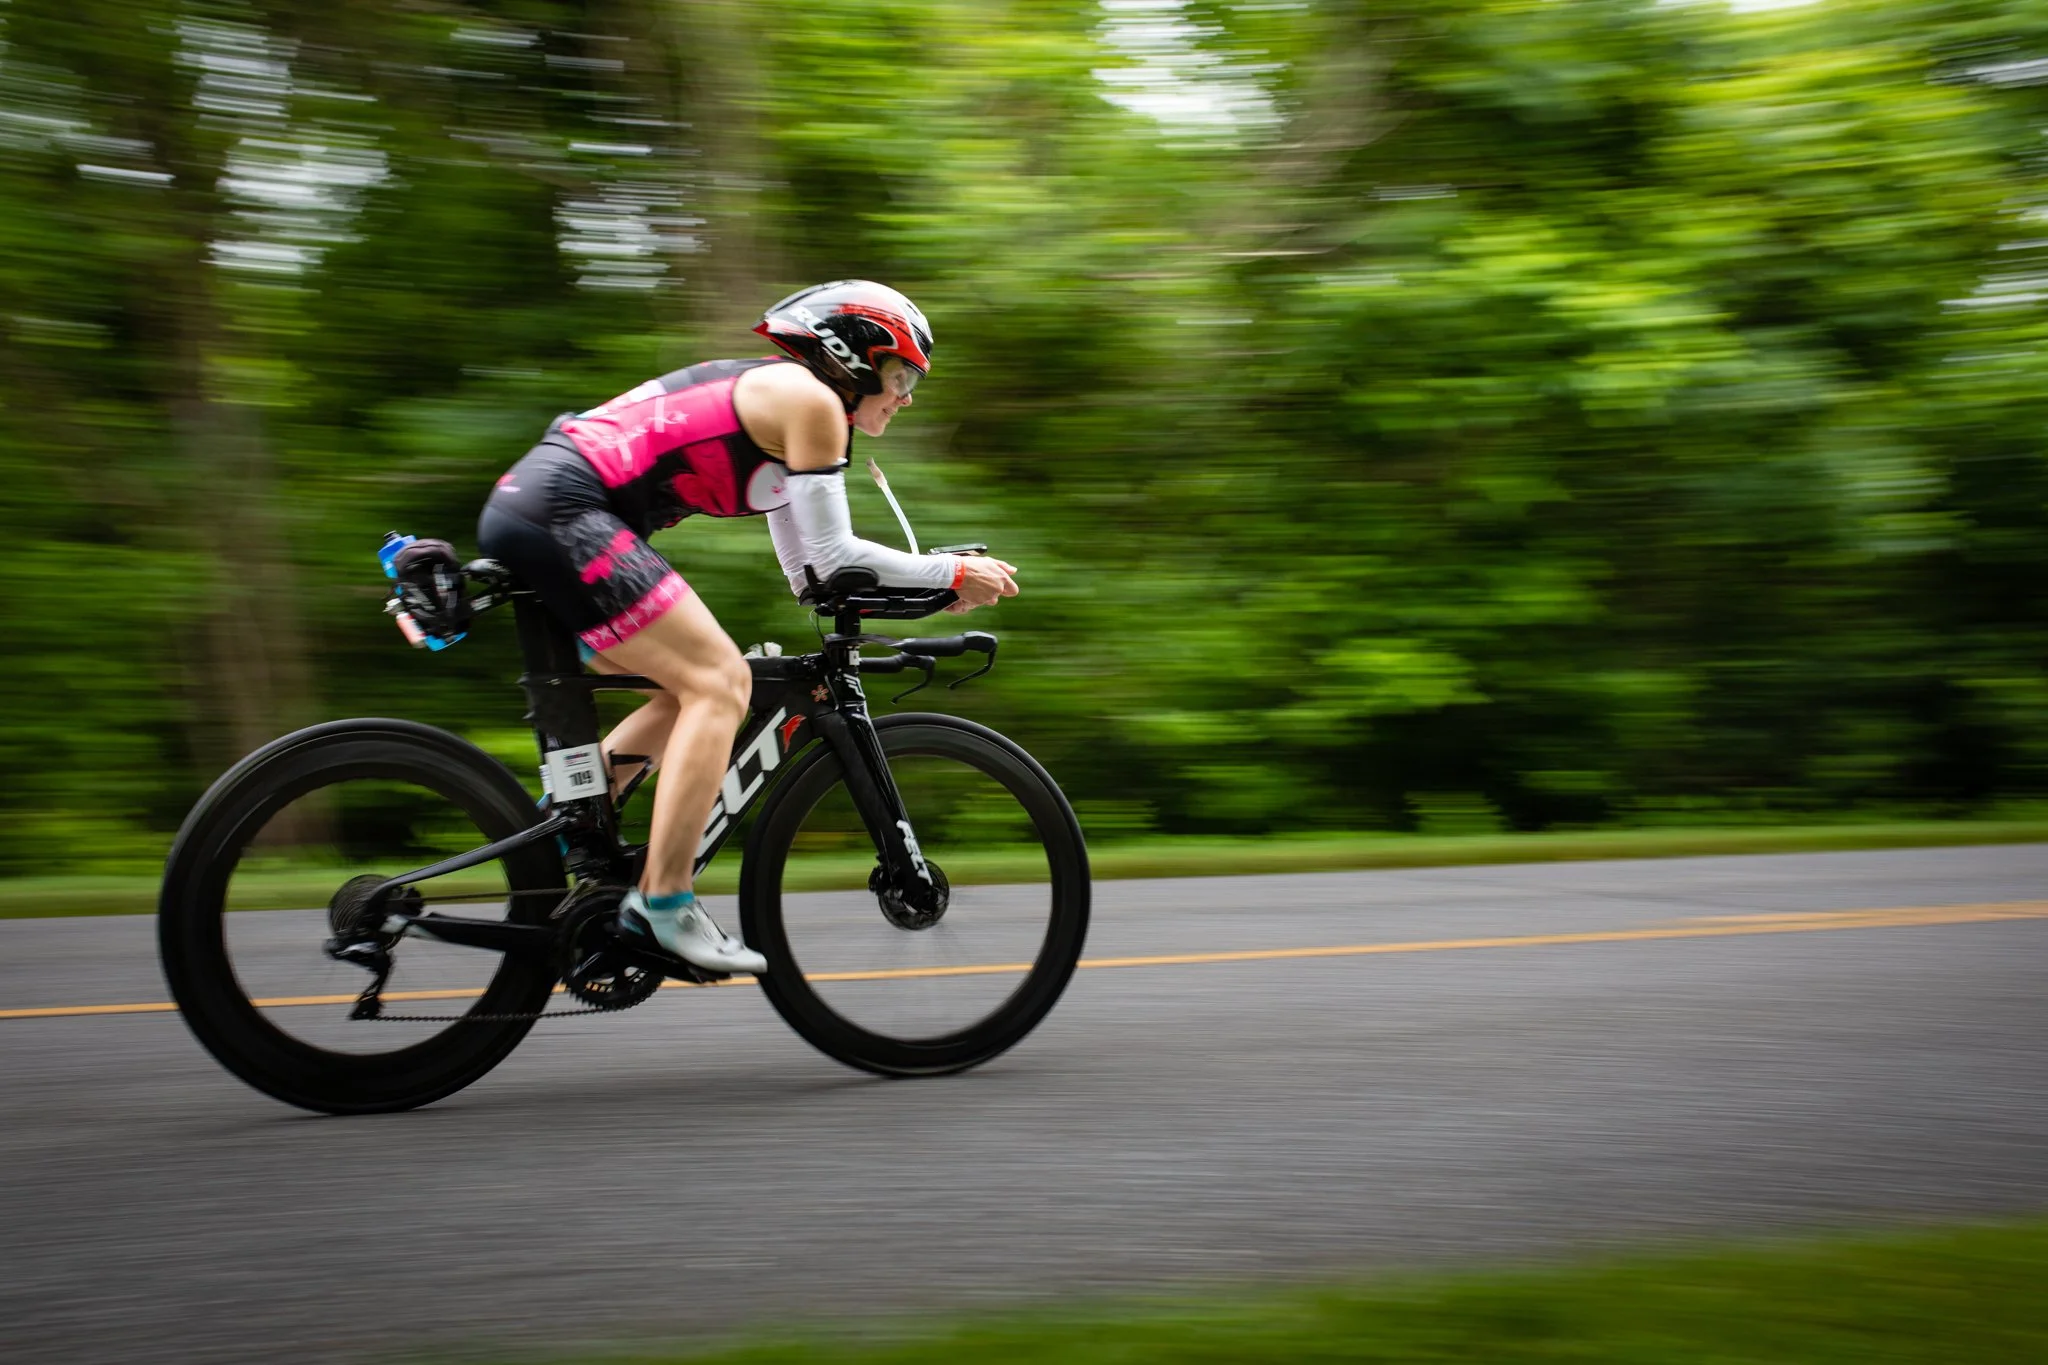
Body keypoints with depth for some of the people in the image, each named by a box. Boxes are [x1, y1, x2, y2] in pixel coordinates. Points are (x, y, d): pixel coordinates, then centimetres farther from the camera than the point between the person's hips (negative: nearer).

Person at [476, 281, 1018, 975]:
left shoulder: (774, 408, 26)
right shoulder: (809, 399, -4)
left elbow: (807, 571, 26)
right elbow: (830, 558, -6)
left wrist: (939, 581, 21)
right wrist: (953, 573, 2)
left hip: (523, 507, 10)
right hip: (562, 509, -10)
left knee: (699, 690, 14)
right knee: (719, 683, -11)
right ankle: (665, 905, -11)